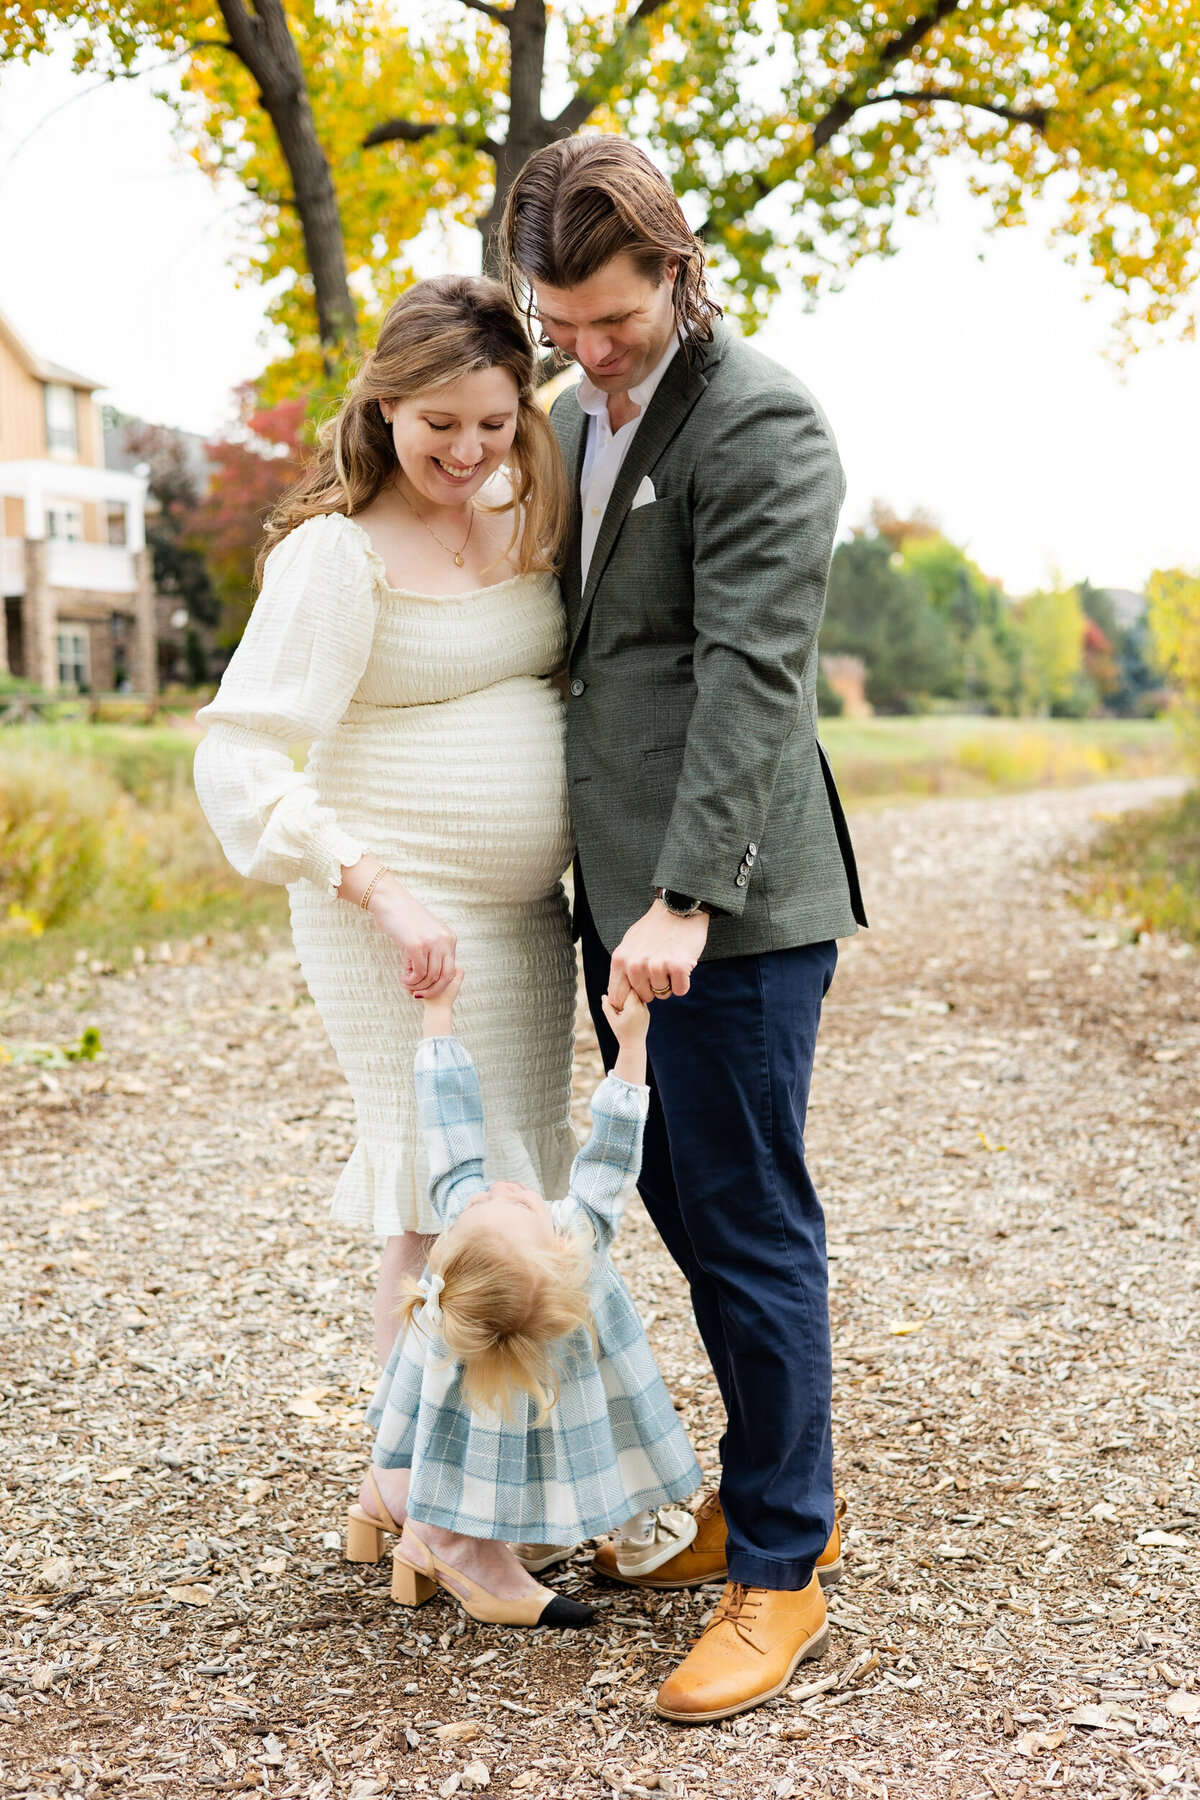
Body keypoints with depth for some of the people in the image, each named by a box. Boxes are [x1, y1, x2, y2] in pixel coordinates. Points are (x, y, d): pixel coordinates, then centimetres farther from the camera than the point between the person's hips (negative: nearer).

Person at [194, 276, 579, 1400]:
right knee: (442, 1213, -4)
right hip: (398, 924, -7)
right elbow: (235, 761, -19)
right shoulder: (338, 551, -12)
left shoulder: (523, 522, 7)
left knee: (517, 1195, 13)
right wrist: (381, 892, -28)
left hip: (525, 916, 7)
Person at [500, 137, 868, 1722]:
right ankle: (778, 1492, 32)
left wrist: (686, 897, -27)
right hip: (634, 890, 9)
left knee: (747, 1225, -2)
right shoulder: (574, 422, 16)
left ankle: (781, 1567, 12)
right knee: (684, 1198, 16)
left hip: (732, 902, -9)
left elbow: (749, 677, -20)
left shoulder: (761, 423, -11)